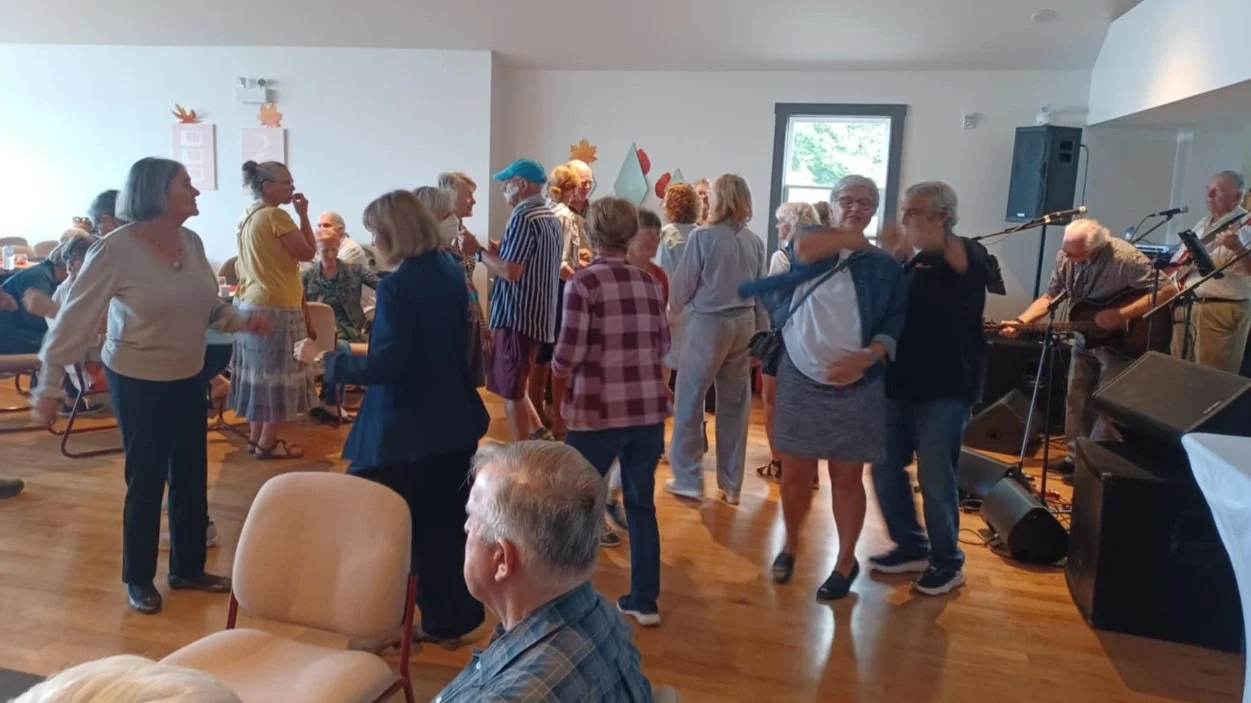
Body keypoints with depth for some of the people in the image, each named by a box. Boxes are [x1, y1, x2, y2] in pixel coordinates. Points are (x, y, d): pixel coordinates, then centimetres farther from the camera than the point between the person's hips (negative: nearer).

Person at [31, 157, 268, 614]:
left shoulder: (191, 241, -2)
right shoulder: (116, 249, -19)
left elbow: (209, 305, 9)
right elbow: (75, 319, -15)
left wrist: (244, 321, -10)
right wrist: (49, 389, -14)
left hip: (188, 377, 6)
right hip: (138, 381, -6)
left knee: (191, 477, 13)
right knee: (146, 481, 7)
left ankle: (188, 569, 30)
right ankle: (138, 579, 27)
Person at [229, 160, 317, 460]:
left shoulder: (248, 217, 13)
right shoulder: (276, 216, -15)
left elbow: (241, 266, 17)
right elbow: (308, 252, -11)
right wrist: (303, 214, -5)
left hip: (249, 303, 9)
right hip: (276, 307, -9)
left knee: (260, 373, 15)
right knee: (277, 375, 0)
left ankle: (256, 436, 23)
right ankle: (268, 443, 6)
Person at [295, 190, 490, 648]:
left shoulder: (397, 287, -19)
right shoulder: (451, 273, 5)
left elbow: (387, 365, -23)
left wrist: (324, 359, -13)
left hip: (407, 429, -8)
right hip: (454, 421, 8)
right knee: (448, 522, 16)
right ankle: (450, 620, 27)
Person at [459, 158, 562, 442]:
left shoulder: (523, 216, -16)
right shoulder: (551, 217, 13)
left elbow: (511, 272, -22)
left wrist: (479, 251, -9)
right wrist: (501, 252, 18)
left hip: (517, 317, -9)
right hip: (537, 316, 10)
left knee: (511, 391, 1)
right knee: (511, 385, 22)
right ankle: (539, 434, 22)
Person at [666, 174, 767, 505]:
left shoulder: (703, 236, -10)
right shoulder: (755, 242, 4)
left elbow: (682, 284, -5)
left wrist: (670, 309, 16)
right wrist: (760, 334, 15)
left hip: (708, 323, -5)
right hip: (744, 324, 5)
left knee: (690, 401, 8)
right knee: (735, 405, 11)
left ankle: (688, 479, 14)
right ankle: (731, 484, 20)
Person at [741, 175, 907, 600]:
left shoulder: (885, 267, 2)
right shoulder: (805, 249, 4)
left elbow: (896, 327, -3)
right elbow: (804, 249, -20)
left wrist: (865, 357, -21)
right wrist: (853, 239, -7)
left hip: (856, 388, -1)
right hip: (798, 381, 1)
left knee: (847, 478, 7)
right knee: (794, 473, 9)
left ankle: (846, 562, 26)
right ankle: (790, 545, 33)